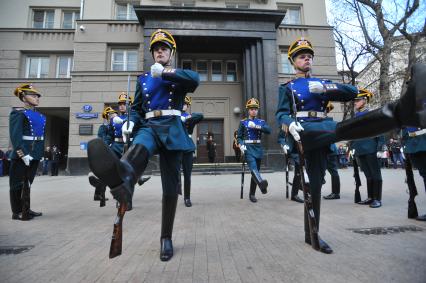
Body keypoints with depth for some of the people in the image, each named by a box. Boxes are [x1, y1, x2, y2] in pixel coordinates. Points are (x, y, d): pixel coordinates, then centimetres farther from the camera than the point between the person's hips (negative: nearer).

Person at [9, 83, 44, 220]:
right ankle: (17, 212, 14)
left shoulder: (40, 115, 14)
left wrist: (40, 152, 14)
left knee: (28, 183, 15)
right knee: (18, 184, 4)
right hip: (22, 154, -7)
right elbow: (15, 135, -16)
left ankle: (26, 209, 25)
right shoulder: (18, 113, -8)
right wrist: (23, 154, -22)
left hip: (35, 154, 7)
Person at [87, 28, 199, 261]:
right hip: (149, 126, 2)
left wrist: (165, 72, -16)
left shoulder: (179, 76, 15)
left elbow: (195, 79, -9)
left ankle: (166, 238, 11)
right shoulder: (143, 79, 23)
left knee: (170, 186, -3)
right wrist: (131, 122, -3)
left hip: (172, 129, -1)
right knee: (139, 146, -39)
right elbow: (136, 108, 19)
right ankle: (122, 179, -74)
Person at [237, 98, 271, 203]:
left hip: (258, 148, 3)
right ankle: (261, 182, -51)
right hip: (248, 148, -3)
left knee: (256, 170, 6)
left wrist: (256, 126, -18)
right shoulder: (243, 122, 6)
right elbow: (239, 137, 6)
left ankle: (252, 194, 16)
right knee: (253, 167, -28)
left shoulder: (261, 122, 12)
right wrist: (241, 146, -12)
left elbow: (269, 130, -7)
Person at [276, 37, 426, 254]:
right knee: (339, 129, -31)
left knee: (315, 183, -4)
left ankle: (311, 234, 9)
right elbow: (281, 114, 0)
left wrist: (326, 88, -5)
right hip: (304, 131, -4)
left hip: (321, 135, 4)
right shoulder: (287, 87, 15)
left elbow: (352, 92, 15)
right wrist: (290, 124, -24)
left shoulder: (321, 83, 27)